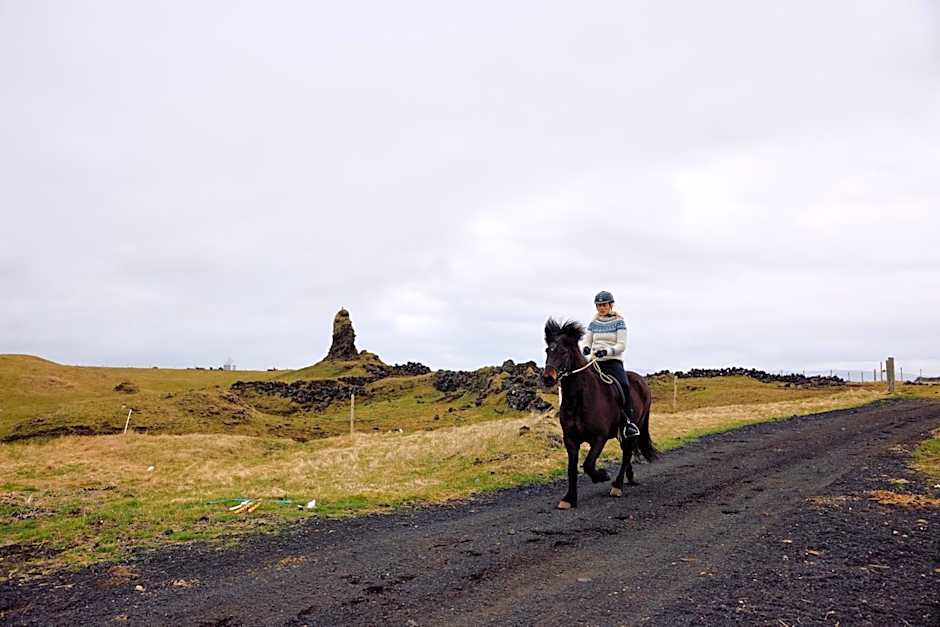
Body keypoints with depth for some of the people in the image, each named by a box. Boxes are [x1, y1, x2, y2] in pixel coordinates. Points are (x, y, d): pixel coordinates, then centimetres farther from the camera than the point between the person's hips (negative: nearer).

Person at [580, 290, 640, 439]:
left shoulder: (619, 322, 2)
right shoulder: (593, 323, 14)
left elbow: (622, 345, -6)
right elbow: (587, 342, 13)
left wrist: (607, 351, -24)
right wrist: (586, 349, -12)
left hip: (614, 361, -4)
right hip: (595, 362, 4)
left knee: (624, 385, -29)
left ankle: (630, 422, -24)